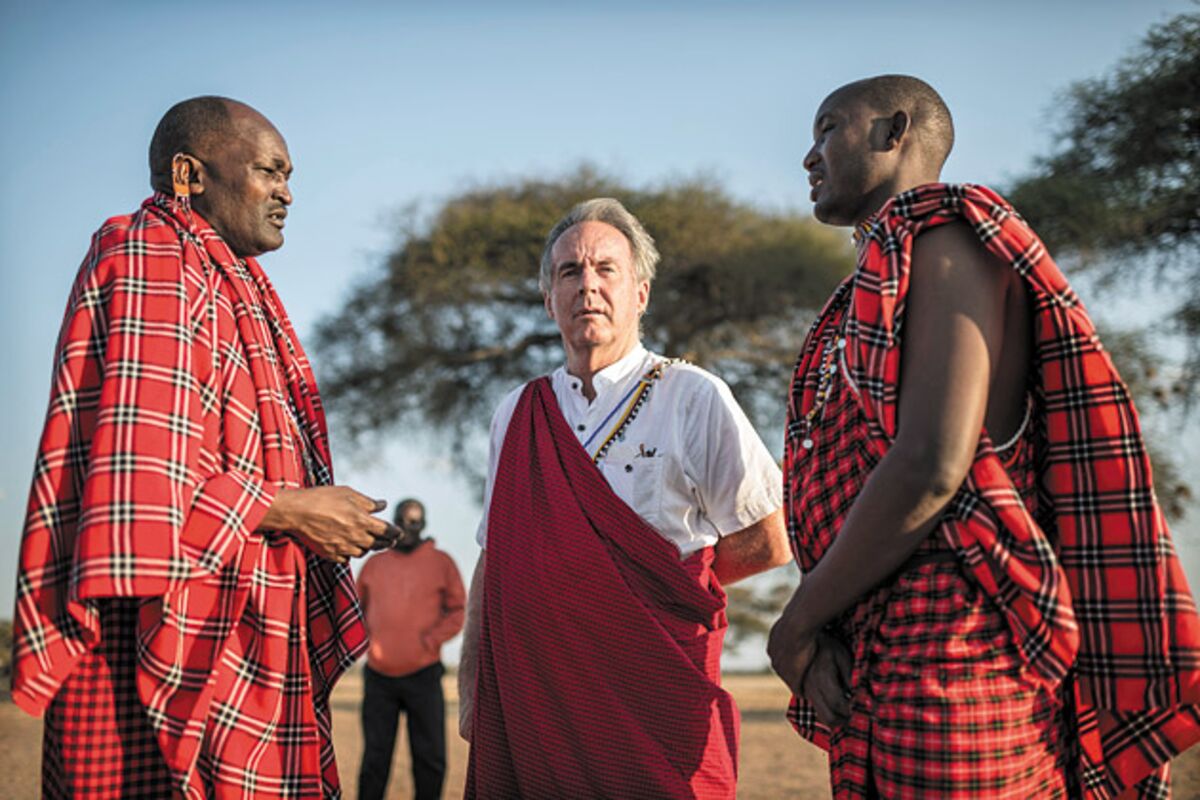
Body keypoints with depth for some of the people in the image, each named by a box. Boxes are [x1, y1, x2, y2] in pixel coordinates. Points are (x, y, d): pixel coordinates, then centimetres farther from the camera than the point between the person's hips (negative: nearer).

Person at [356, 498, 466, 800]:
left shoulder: (441, 562, 3)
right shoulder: (374, 564, 10)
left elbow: (457, 610, 3)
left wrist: (430, 640, -10)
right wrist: (367, 639, 3)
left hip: (423, 675, -1)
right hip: (378, 676, 2)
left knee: (430, 758, 3)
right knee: (375, 758, 5)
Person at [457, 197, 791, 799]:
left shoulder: (694, 400, -1)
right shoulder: (517, 415, 12)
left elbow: (767, 542, 0)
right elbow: (494, 560, 15)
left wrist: (655, 586, 4)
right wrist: (470, 691, 8)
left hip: (655, 702, -3)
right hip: (529, 697, 4)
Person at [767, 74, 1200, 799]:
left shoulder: (943, 234, -7)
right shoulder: (866, 304, 22)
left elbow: (930, 467, -21)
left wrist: (798, 624, -11)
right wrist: (820, 630, -3)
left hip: (947, 658, -9)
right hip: (882, 676, 9)